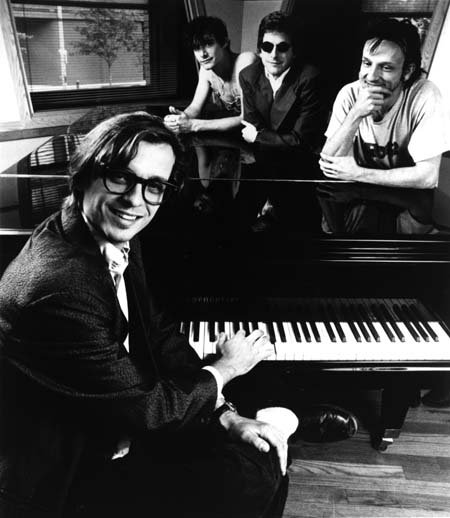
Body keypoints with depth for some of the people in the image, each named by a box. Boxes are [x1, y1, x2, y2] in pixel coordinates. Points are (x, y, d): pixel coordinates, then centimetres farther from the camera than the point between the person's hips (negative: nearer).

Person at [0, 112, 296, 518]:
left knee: (269, 448, 7)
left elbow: (159, 332, 2)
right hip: (61, 478, -7)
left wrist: (226, 416, -7)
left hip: (117, 421, 8)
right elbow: (145, 408, -25)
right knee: (253, 477, -12)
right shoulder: (57, 286, -33)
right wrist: (224, 368, -8)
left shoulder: (117, 241, -6)